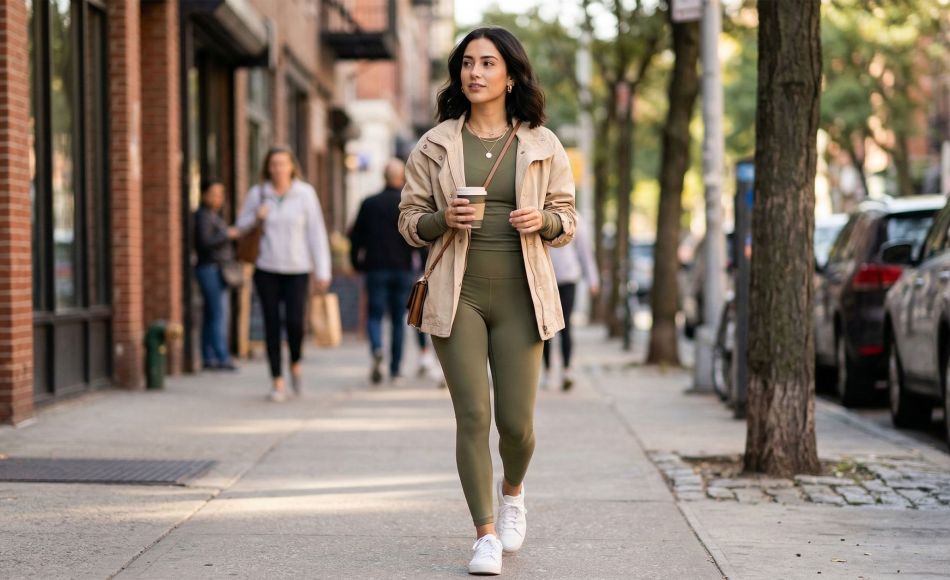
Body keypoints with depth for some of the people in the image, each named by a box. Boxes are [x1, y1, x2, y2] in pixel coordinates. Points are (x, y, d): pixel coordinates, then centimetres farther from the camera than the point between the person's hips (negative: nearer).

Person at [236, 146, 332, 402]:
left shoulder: (305, 194, -2)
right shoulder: (257, 194, 2)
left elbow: (316, 232, -2)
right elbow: (242, 225, 13)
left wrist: (322, 271, -6)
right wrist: (256, 217, -10)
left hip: (297, 269, -1)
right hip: (266, 269, 1)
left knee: (294, 322, -12)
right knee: (272, 325, 0)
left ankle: (295, 363, 18)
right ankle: (277, 381, 9)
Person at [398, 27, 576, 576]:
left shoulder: (542, 144, 5)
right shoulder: (435, 144, 4)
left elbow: (567, 218, 11)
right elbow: (409, 220, 8)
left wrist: (543, 220, -11)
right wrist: (443, 219, -13)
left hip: (520, 297, 0)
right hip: (458, 296, 0)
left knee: (516, 421, 0)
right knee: (473, 416, -6)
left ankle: (513, 491, 34)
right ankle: (486, 536, 5)